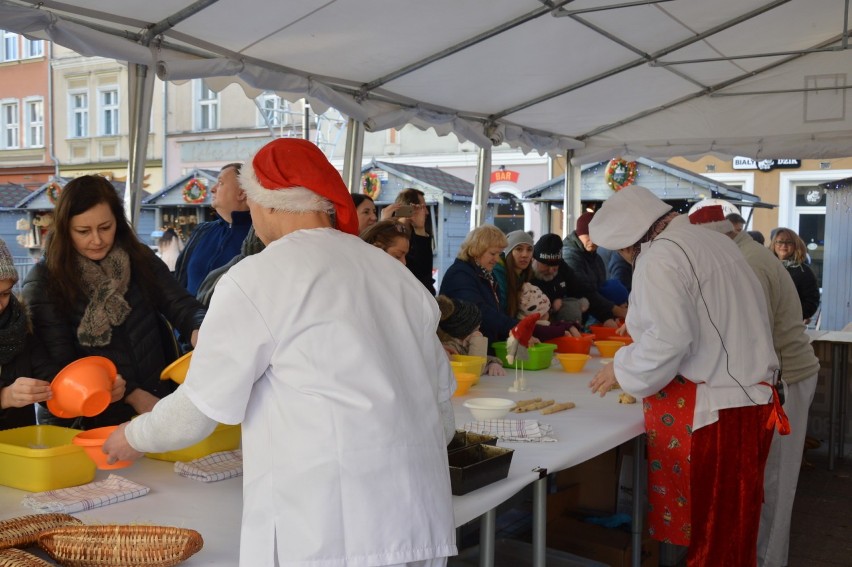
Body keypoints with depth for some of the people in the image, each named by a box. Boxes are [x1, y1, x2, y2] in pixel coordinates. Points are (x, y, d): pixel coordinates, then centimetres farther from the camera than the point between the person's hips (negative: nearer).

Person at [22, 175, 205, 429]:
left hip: (157, 405, 1)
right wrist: (131, 395, -13)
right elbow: (59, 365, -6)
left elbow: (180, 305, -2)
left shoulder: (141, 260, 5)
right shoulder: (44, 282, -4)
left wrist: (198, 332, -26)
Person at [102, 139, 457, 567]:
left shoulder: (258, 279, -7)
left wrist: (134, 437, 19)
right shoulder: (395, 272, 9)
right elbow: (441, 396, 12)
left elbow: (200, 408, -1)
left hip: (324, 530, -6)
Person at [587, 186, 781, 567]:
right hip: (751, 399, 9)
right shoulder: (717, 242, 15)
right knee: (732, 526, 15)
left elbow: (670, 338, -22)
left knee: (696, 525, 1)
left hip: (703, 411, -9)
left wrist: (623, 371, -8)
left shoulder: (659, 258, -11)